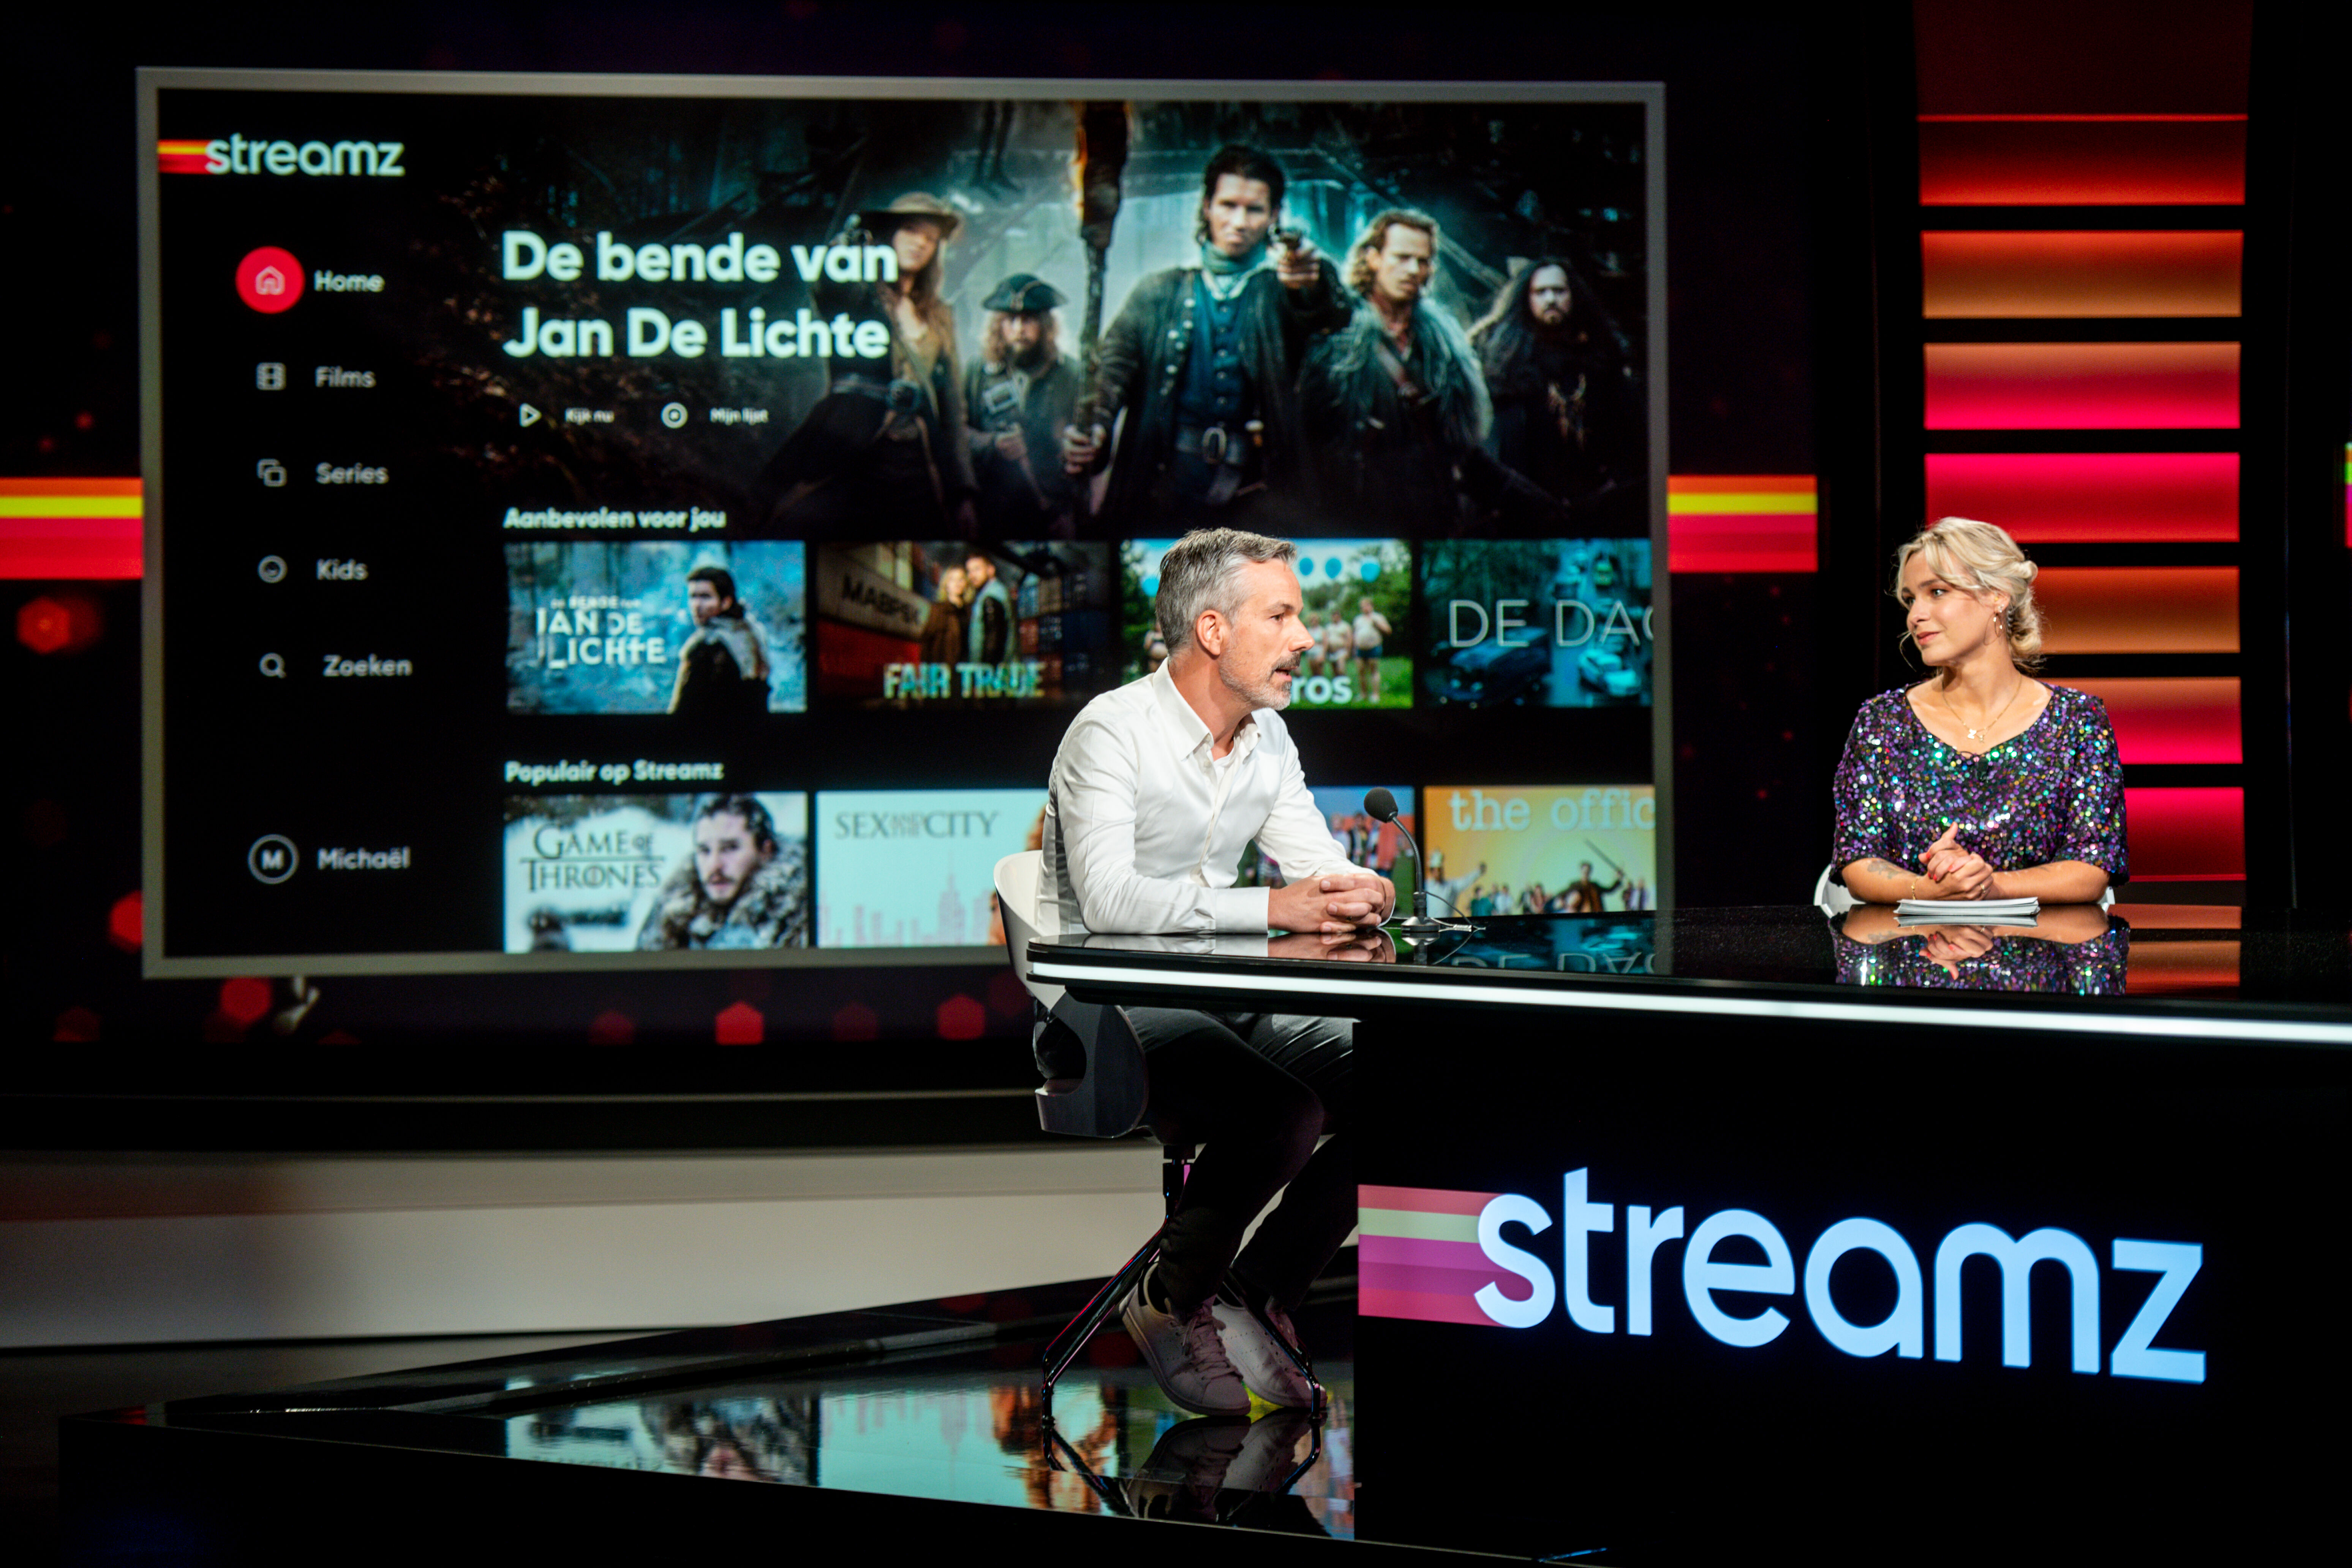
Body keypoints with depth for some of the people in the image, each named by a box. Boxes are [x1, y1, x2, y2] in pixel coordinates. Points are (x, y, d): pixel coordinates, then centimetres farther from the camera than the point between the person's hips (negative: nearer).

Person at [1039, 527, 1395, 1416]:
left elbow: (1320, 868, 11)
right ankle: (1172, 1302, -7)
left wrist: (1361, 895, -16)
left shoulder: (1268, 738, 11)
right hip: (1103, 1014, -8)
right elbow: (1107, 899, -26)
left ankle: (1250, 1296, -2)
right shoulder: (1113, 732, -14)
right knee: (1284, 1111, -31)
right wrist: (1273, 910, -31)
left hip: (1221, 1000, 8)